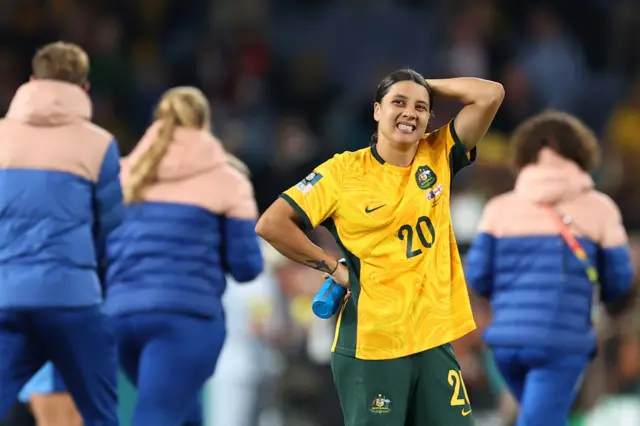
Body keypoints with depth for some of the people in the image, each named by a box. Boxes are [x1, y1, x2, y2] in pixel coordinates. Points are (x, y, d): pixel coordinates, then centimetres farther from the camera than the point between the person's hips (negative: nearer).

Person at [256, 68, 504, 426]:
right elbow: (271, 224, -6)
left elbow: (491, 95, 0)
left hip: (433, 339, 4)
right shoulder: (344, 170, -5)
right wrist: (334, 267, -4)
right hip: (369, 344, -4)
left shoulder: (439, 156, 6)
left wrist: (428, 86, 4)